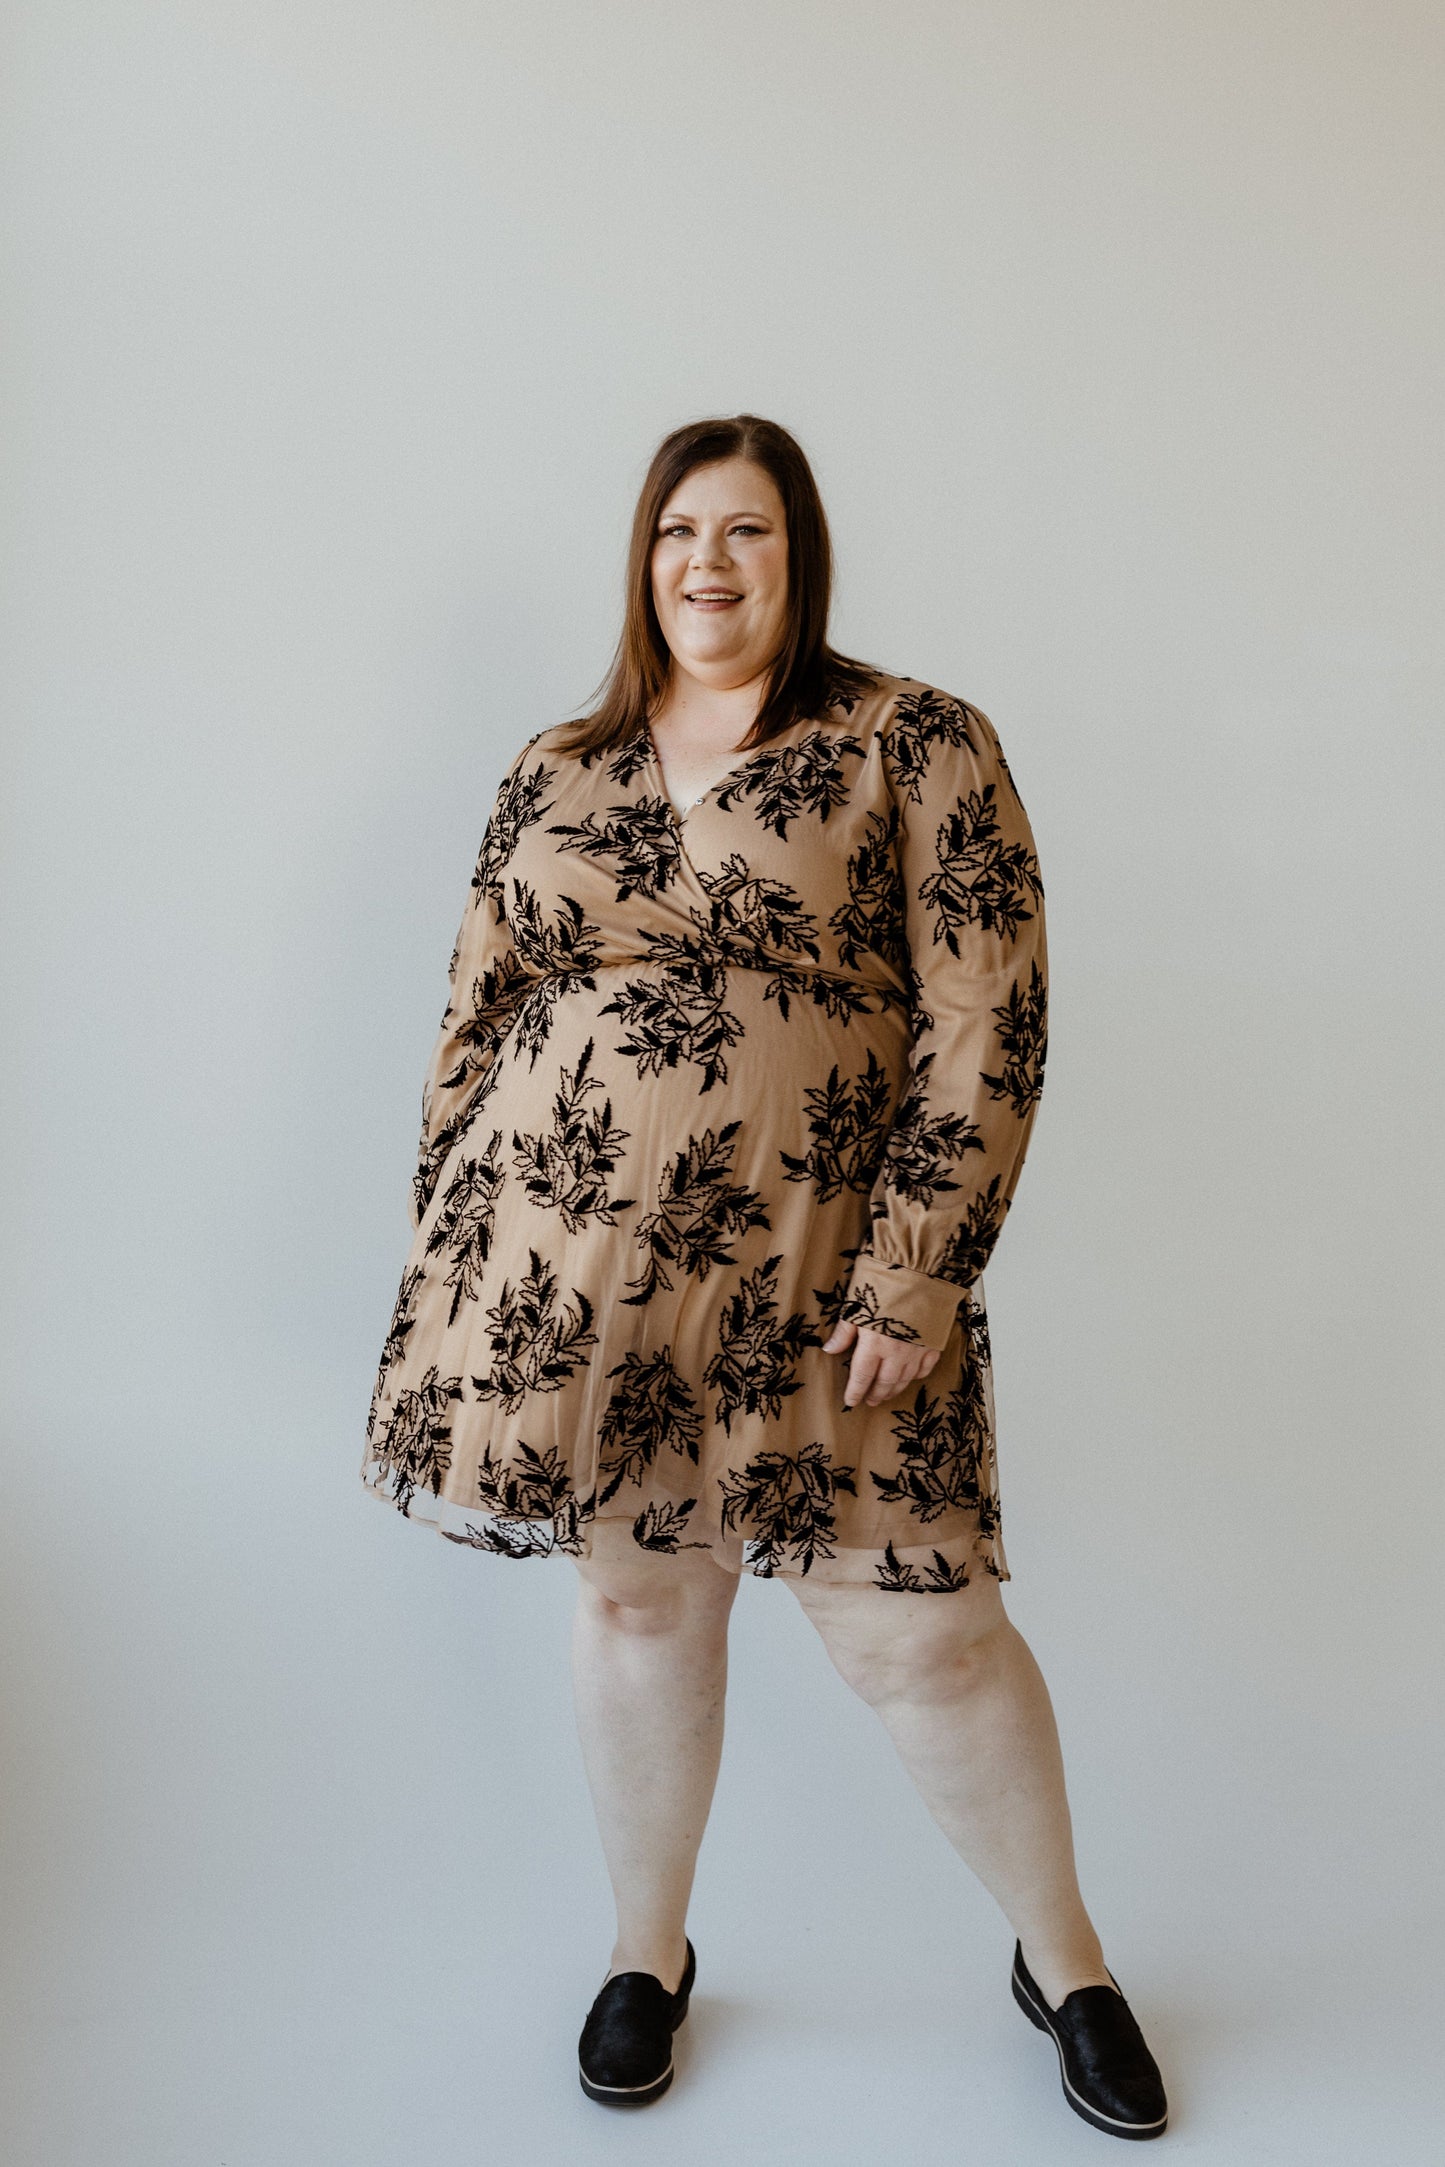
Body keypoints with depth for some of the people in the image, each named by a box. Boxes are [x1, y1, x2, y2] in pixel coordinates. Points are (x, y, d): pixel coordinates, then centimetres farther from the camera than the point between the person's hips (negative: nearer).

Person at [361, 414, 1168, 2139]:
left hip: (816, 1270, -3)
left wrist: (917, 1272, -14)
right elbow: (476, 1024, 12)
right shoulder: (554, 775, 10)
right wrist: (441, 1264, 9)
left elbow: (986, 1028, -8)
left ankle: (1063, 1958, 29)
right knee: (635, 1593, 13)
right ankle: (647, 1951, 37)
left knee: (918, 1624, 2)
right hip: (573, 1260, 3)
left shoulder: (916, 745, -2)